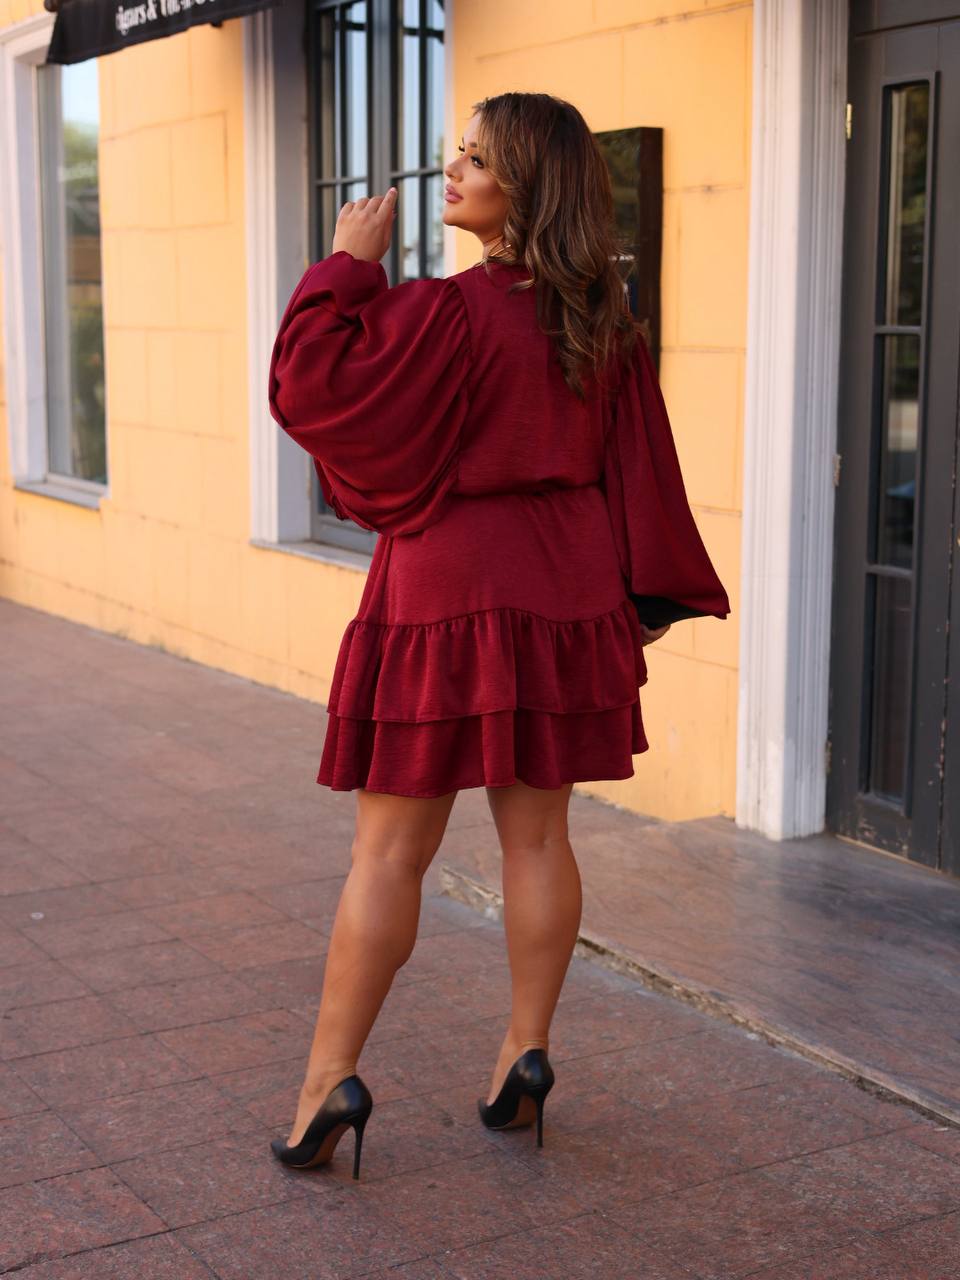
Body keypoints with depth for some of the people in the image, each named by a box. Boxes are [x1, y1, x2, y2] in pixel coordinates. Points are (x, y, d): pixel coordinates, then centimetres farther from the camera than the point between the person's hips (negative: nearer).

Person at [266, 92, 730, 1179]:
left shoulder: (452, 313, -17)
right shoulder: (604, 323, 5)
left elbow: (309, 384, -18)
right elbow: (640, 470, 9)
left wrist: (349, 265, -8)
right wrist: (651, 593, 16)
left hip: (449, 589, -6)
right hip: (567, 593, 6)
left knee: (391, 846, 1)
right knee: (537, 833, 13)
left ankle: (330, 1078, 7)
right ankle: (526, 1053, 20)